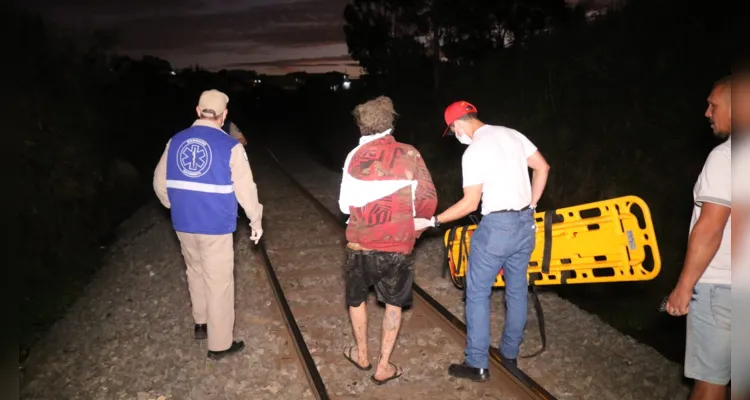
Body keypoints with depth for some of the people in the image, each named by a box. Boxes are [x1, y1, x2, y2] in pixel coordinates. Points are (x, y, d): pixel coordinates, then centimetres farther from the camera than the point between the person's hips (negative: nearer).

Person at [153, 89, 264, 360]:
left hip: (183, 225, 5)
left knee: (196, 273, 25)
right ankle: (220, 344, 16)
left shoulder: (175, 141, 1)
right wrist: (256, 220, 4)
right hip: (216, 227, -5)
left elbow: (160, 183, 9)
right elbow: (245, 189, -11)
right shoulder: (230, 147, -14)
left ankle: (201, 324, 41)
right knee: (219, 283, 6)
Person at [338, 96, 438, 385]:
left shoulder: (355, 156, -5)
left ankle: (362, 355, 37)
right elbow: (428, 198, -2)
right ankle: (384, 366, 20)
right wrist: (418, 226, 16)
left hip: (360, 244, 1)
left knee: (356, 298, 24)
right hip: (398, 245, 0)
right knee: (394, 304, 18)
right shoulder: (410, 154, -5)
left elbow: (345, 204, -2)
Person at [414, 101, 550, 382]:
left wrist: (432, 221, -8)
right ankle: (510, 354, 32)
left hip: (496, 226, -8)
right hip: (525, 223, 8)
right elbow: (542, 168, 11)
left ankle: (478, 364, 11)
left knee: (477, 294, 4)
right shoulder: (512, 135, 6)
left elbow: (470, 204, -16)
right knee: (517, 290, 18)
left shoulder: (473, 151, -14)